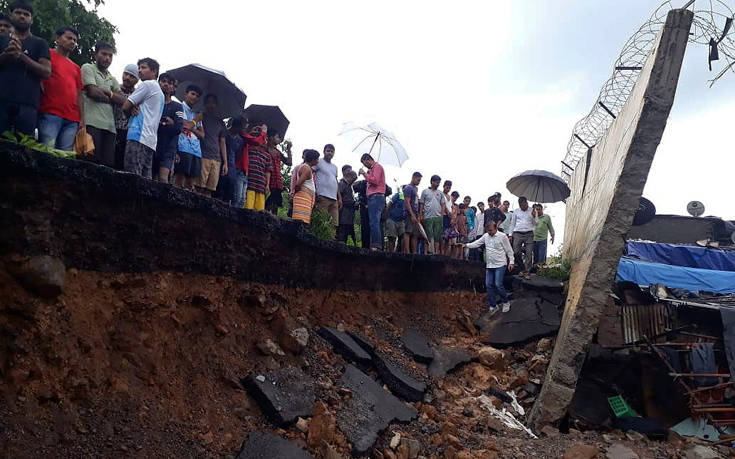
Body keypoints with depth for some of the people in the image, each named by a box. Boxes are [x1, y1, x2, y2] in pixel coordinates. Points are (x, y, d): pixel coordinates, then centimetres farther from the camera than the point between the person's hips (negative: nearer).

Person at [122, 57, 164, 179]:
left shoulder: (147, 84, 0)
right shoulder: (160, 92, 27)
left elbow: (125, 106, -3)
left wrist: (132, 110, 17)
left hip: (138, 137, -9)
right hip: (151, 140, 9)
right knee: (146, 179, 3)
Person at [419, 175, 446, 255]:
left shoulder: (440, 193, 16)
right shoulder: (425, 192, 9)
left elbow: (443, 205, 14)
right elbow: (421, 204, 8)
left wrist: (442, 215, 2)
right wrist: (421, 215, -1)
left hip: (438, 217, 2)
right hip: (428, 217, -2)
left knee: (437, 236, 0)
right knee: (430, 236, -7)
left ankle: (437, 252, 2)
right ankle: (432, 252, -8)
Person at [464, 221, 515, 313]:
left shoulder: (502, 236, -7)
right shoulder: (485, 236, 7)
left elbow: (509, 250, -2)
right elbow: (476, 243, 10)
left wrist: (511, 262, -5)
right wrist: (466, 245, -3)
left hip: (500, 265, -5)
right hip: (489, 265, 6)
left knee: (498, 284, -13)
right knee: (489, 285, 3)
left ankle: (505, 302, 9)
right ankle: (492, 306, 13)